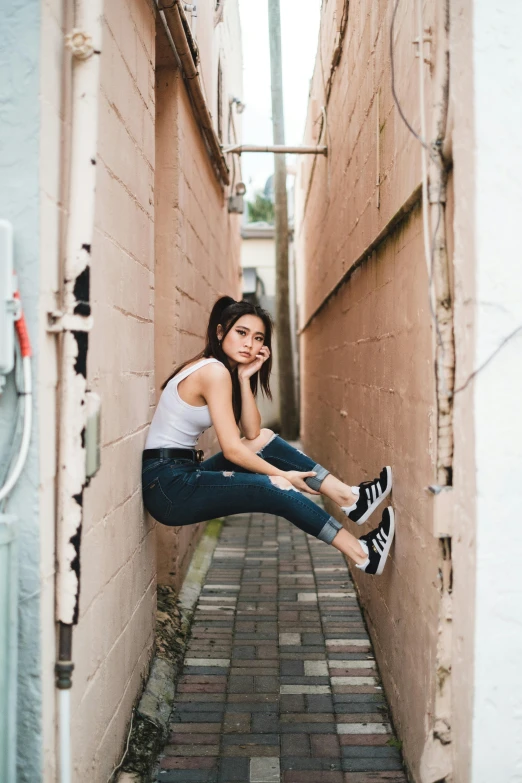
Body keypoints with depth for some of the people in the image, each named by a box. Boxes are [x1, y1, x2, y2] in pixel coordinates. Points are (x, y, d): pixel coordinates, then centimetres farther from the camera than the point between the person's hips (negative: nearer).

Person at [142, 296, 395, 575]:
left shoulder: (226, 371, 12)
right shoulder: (214, 371, -16)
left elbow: (252, 434, 5)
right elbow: (231, 449, -18)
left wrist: (244, 377, -1)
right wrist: (284, 475, -8)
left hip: (184, 473, 9)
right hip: (168, 485, -9)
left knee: (266, 440, 6)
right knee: (275, 489, -16)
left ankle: (348, 497, 4)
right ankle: (361, 554, -8)